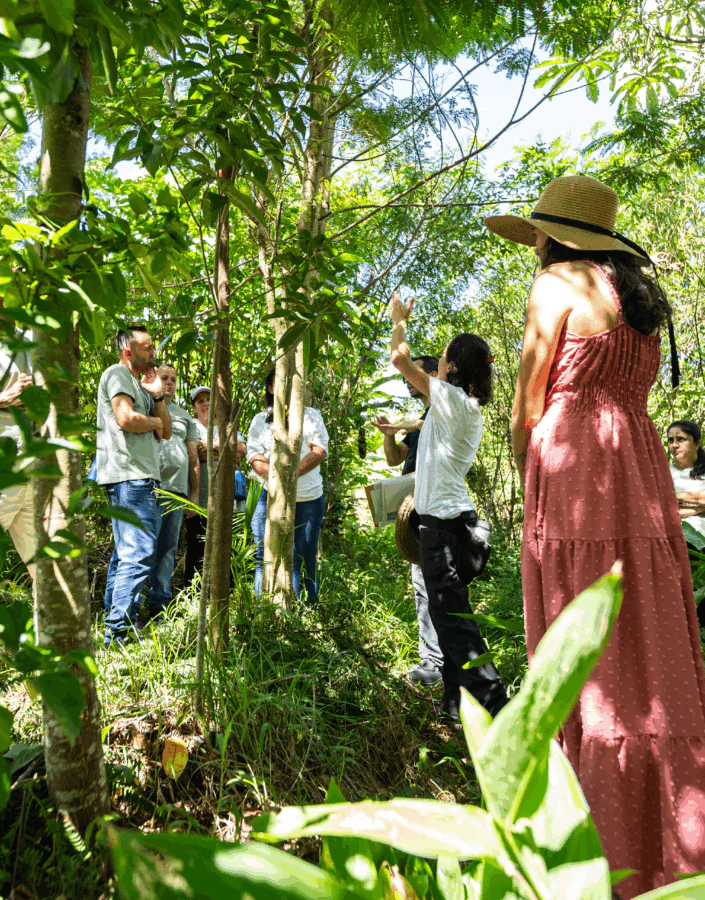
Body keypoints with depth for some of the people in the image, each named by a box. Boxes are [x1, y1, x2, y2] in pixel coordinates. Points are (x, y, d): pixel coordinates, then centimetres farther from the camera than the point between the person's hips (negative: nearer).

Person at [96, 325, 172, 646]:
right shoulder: (117, 374, -3)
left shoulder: (138, 385, 26)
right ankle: (119, 630, -14)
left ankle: (112, 626, 20)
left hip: (142, 477, 11)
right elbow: (126, 419, -19)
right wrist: (155, 421, -1)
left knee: (126, 553, 13)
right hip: (129, 475, -11)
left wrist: (157, 396, 7)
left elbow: (165, 432, 19)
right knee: (139, 553, -16)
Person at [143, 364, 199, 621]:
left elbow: (193, 457, 21)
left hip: (177, 490, 5)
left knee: (168, 549, 6)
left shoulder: (185, 416, 23)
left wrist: (195, 492, 15)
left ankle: (161, 604, 12)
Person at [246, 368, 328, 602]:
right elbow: (254, 456, 2)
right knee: (266, 559, -4)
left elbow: (320, 450, 0)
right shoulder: (260, 420, 14)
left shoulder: (311, 415, 14)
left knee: (305, 560, 3)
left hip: (309, 497, 0)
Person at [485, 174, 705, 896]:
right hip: (643, 473, 8)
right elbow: (627, 389, 17)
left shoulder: (557, 282, -2)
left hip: (575, 474, -8)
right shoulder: (639, 291, 20)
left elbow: (526, 408, -5)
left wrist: (531, 489, 8)